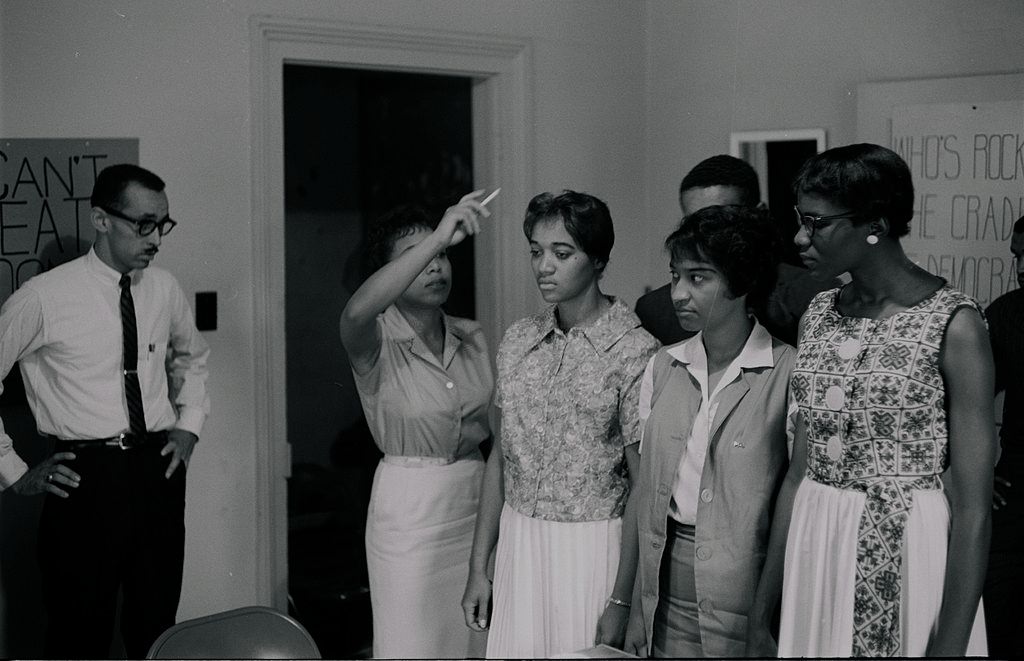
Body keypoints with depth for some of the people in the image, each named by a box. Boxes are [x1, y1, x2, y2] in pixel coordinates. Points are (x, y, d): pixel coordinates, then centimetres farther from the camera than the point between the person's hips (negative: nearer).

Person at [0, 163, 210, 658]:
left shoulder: (165, 290, 5)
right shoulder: (44, 298, -11)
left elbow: (192, 356, 25)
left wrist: (189, 426, 12)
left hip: (158, 471, 4)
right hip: (85, 477, -4)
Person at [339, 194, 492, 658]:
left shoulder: (471, 337, 5)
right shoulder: (378, 342, -13)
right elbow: (357, 312, -38)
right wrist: (437, 237, -41)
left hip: (474, 497, 5)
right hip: (408, 504, -5)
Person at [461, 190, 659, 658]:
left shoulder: (634, 351, -12)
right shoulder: (518, 340, 5)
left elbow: (642, 484, -12)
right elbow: (501, 456, 10)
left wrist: (621, 601, -14)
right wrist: (478, 567, 9)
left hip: (593, 548, -4)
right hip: (518, 543, 5)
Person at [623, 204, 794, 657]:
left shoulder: (787, 373, -11)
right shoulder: (662, 368, 5)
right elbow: (645, 490, 8)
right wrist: (636, 611, 7)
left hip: (745, 584, -4)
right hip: (665, 589, 4)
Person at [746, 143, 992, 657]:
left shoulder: (953, 324, -12)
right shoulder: (818, 316, 5)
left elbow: (972, 511, -14)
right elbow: (799, 471, 6)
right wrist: (761, 615, 5)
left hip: (909, 556, -5)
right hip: (815, 553, 5)